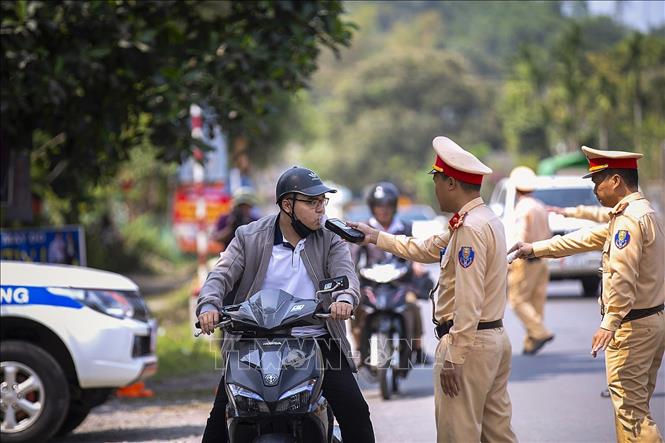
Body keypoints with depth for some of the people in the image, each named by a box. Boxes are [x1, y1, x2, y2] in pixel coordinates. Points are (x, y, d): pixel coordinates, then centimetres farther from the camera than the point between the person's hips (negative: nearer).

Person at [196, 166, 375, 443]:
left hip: (316, 340, 0)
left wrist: (344, 299, -35)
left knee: (355, 410, -11)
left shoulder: (330, 241, 4)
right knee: (221, 414, -4)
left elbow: (346, 275, -10)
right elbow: (221, 275, -5)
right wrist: (209, 305, -27)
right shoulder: (249, 238, 2)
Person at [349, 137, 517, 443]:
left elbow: (469, 302, -23)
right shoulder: (486, 219, 15)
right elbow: (427, 249, 28)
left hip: (469, 343, -10)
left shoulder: (470, 228, -17)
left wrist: (453, 358, -22)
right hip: (496, 337, 10)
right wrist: (376, 237, 31)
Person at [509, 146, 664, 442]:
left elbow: (622, 277, -27)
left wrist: (610, 323, -28)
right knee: (637, 404, 14)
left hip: (633, 325, -10)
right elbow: (586, 239, 25)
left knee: (629, 407, -9)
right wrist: (536, 249, 28)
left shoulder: (629, 219, -17)